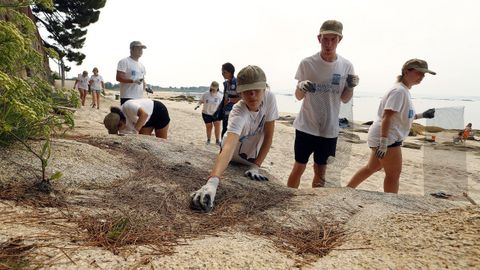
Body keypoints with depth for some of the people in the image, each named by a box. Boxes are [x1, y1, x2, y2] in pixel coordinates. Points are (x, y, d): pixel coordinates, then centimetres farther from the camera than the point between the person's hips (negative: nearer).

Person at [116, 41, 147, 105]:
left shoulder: (141, 65, 19)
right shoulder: (124, 62, -6)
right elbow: (118, 78, -14)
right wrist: (133, 81, -24)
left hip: (139, 98, 8)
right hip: (127, 97, -8)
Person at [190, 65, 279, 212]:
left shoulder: (269, 97, -27)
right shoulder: (238, 113, -40)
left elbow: (268, 136, -19)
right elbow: (228, 146, -57)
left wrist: (255, 166, -25)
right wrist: (212, 182, -73)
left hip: (252, 157, 3)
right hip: (233, 158, -3)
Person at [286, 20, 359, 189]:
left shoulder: (346, 66, -1)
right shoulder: (307, 63, -7)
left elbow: (344, 99, 6)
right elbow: (298, 96, -2)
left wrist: (351, 87, -15)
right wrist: (301, 87, -25)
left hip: (330, 128, 2)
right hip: (306, 126, -2)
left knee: (320, 172, 13)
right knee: (299, 167, 5)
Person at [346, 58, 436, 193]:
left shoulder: (404, 91, 16)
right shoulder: (399, 91, -16)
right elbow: (387, 117, -24)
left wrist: (422, 115, 16)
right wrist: (384, 142, -28)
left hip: (387, 137, 11)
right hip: (386, 137, -11)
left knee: (372, 168, 19)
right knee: (394, 174, -2)